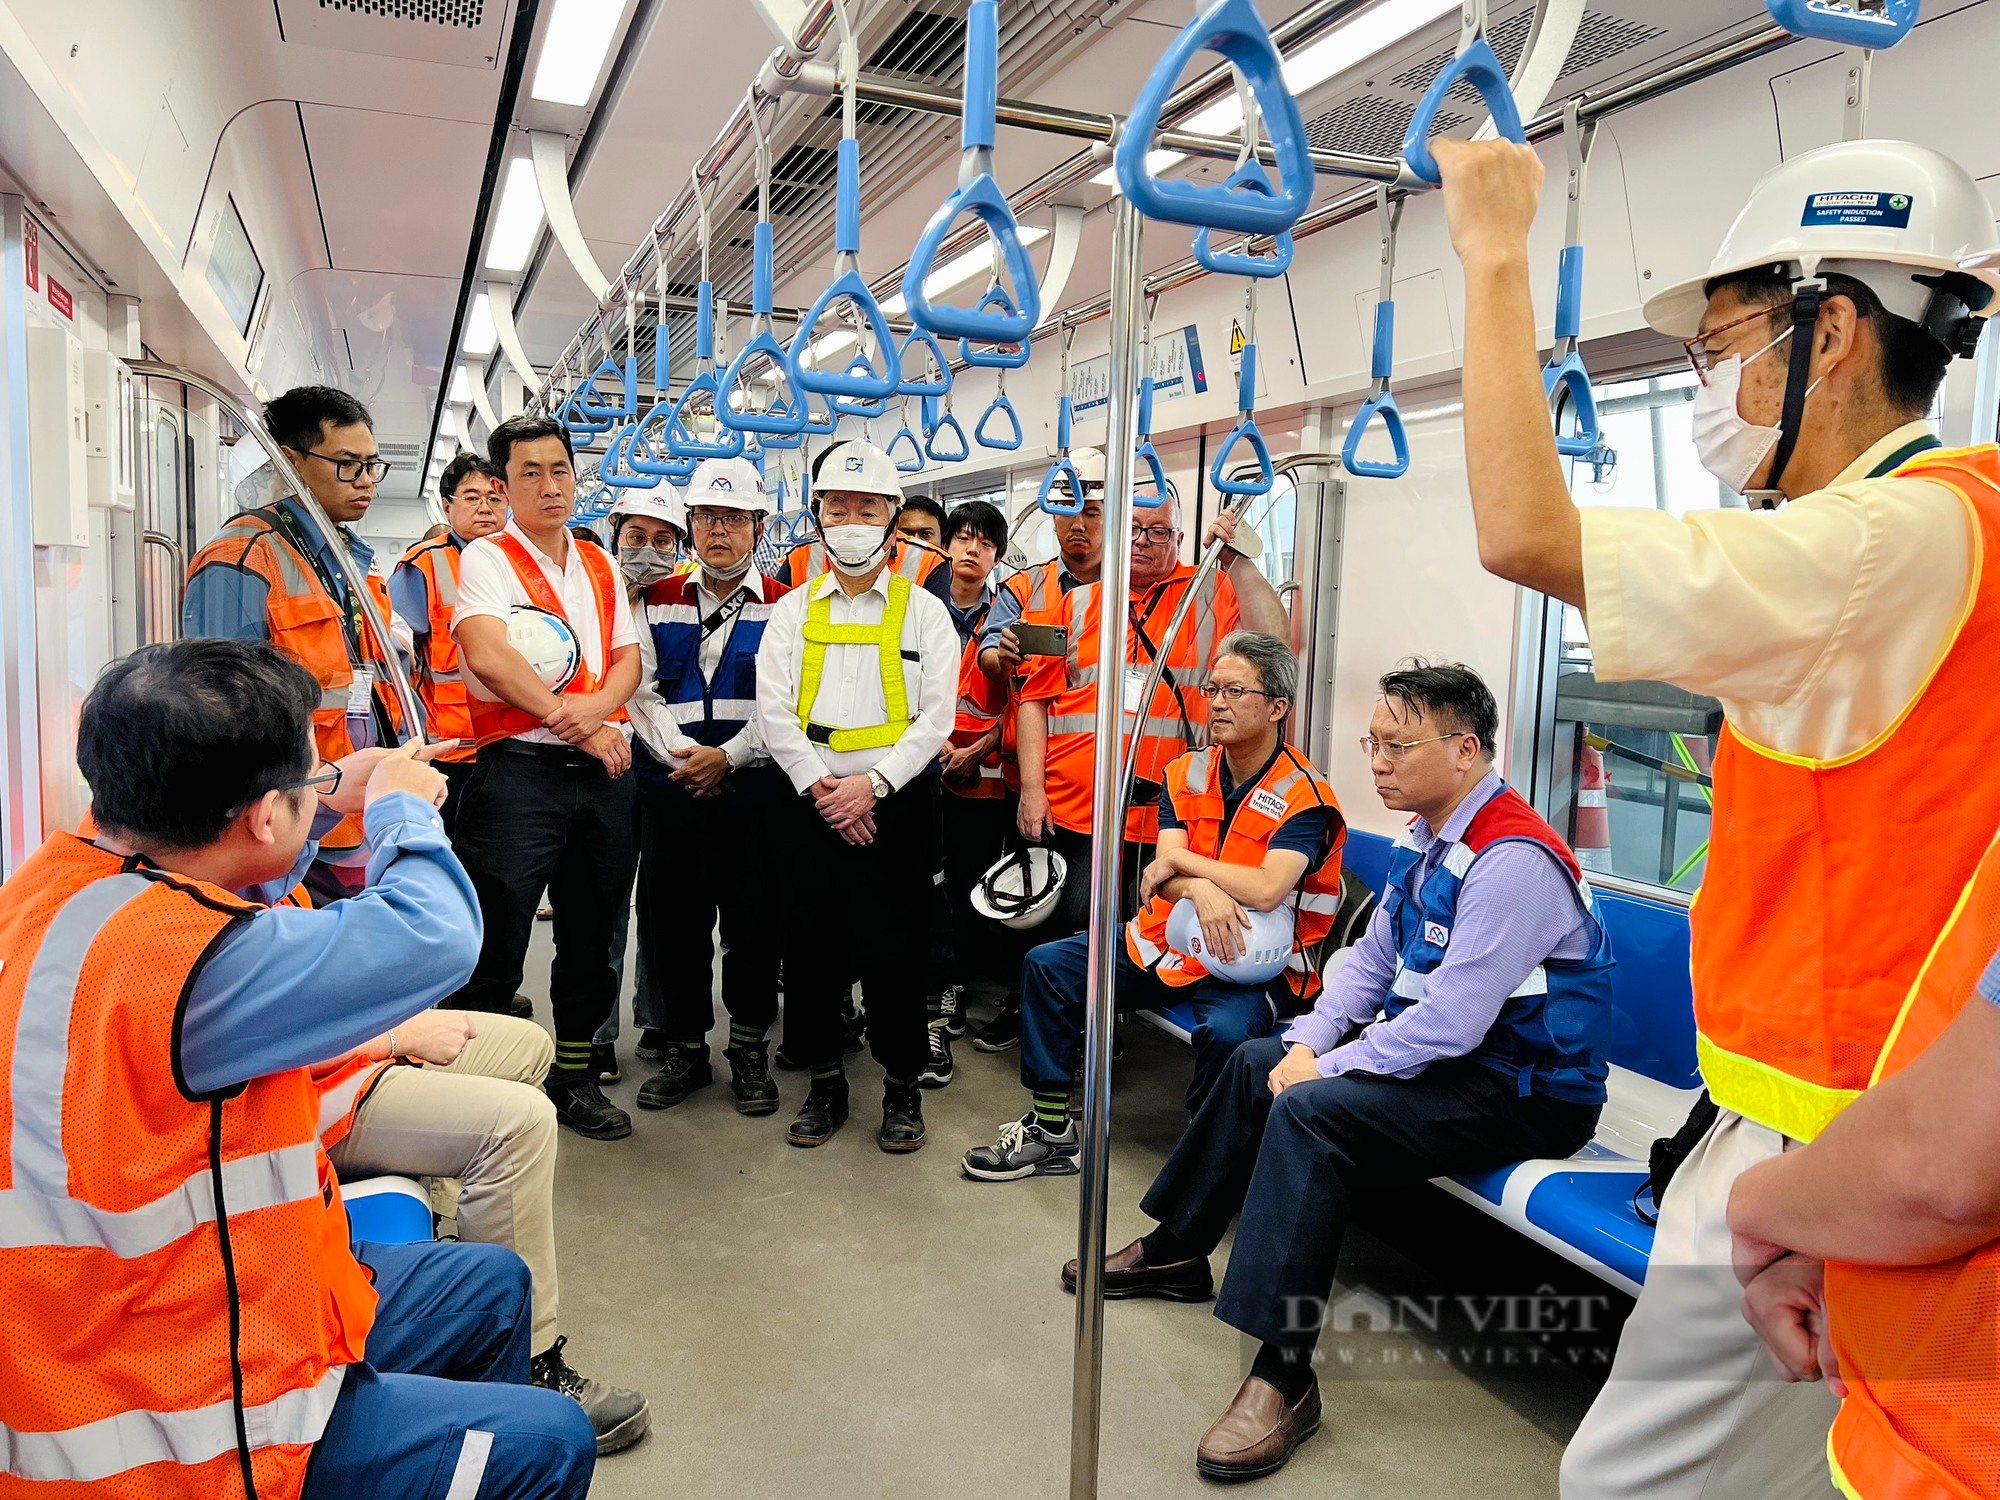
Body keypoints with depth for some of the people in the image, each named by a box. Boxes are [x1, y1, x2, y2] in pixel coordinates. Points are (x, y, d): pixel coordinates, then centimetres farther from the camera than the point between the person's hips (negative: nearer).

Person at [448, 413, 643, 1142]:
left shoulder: (600, 564, 17)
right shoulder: (486, 559, 0)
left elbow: (628, 657, 11)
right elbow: (487, 655, -15)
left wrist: (598, 704, -11)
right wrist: (572, 720, -14)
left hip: (604, 770, 6)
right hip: (520, 771, -6)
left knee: (592, 936, 15)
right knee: (495, 948, -4)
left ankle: (574, 1076, 30)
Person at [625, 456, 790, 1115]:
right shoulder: (657, 601, 10)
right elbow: (642, 690, 3)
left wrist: (728, 757, -15)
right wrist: (683, 755, -11)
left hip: (756, 791, -2)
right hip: (670, 789, 2)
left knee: (754, 920, 4)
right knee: (671, 919, 7)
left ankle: (749, 1049, 20)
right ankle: (685, 1048, 23)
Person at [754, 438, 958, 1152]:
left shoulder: (923, 611, 5)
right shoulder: (793, 610, 10)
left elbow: (936, 716, -3)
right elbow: (773, 710, 1)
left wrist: (872, 784, -14)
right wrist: (822, 788, -10)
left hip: (897, 802, -2)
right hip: (812, 802, 2)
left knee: (893, 948, 1)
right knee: (811, 945, 5)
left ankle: (901, 1087, 17)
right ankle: (825, 1083, 21)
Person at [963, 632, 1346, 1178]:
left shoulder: (1305, 795, -12)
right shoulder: (1187, 774, 6)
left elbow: (1265, 890, -27)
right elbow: (1161, 878, -4)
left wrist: (1182, 859, -14)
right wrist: (1199, 889, -28)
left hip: (1249, 959, -6)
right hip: (1167, 938, 6)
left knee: (1227, 1031, -37)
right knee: (1047, 964, -4)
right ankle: (1050, 1131, 4)